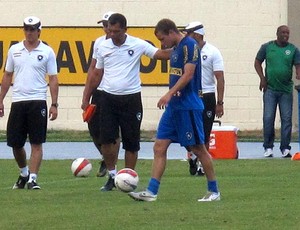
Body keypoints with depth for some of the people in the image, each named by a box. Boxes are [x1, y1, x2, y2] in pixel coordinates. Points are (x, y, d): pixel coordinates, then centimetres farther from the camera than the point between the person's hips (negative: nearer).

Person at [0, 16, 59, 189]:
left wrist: (54, 105, -5)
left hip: (38, 102, -3)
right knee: (15, 144, 6)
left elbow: (53, 79, 1)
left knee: (37, 143, -6)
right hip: (17, 102, 3)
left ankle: (32, 179, -6)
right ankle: (24, 173, 28)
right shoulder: (14, 50, 9)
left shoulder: (47, 52, 0)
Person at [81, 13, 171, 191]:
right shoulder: (103, 47, 5)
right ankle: (112, 176, 12)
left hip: (131, 98, -2)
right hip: (108, 98, 2)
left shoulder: (137, 45, -4)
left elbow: (161, 54, -10)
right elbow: (96, 75, 14)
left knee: (131, 142, 3)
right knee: (106, 139, -4)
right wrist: (86, 98, 13)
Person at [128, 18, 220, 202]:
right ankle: (152, 192, 0)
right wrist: (171, 97, 13)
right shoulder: (177, 48, 16)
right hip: (174, 106, 9)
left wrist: (170, 94, -25)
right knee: (159, 147, 2)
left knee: (198, 148, -1)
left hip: (188, 107, -9)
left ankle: (214, 192, 10)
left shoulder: (189, 45, -13)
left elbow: (188, 74, -20)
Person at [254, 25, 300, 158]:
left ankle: (285, 148, 5)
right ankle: (268, 147, 6)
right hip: (270, 88, -1)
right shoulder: (267, 47, 4)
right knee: (268, 118, -3)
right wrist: (262, 78, -1)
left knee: (286, 119, 0)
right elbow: (257, 62, 11)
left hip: (286, 89, 1)